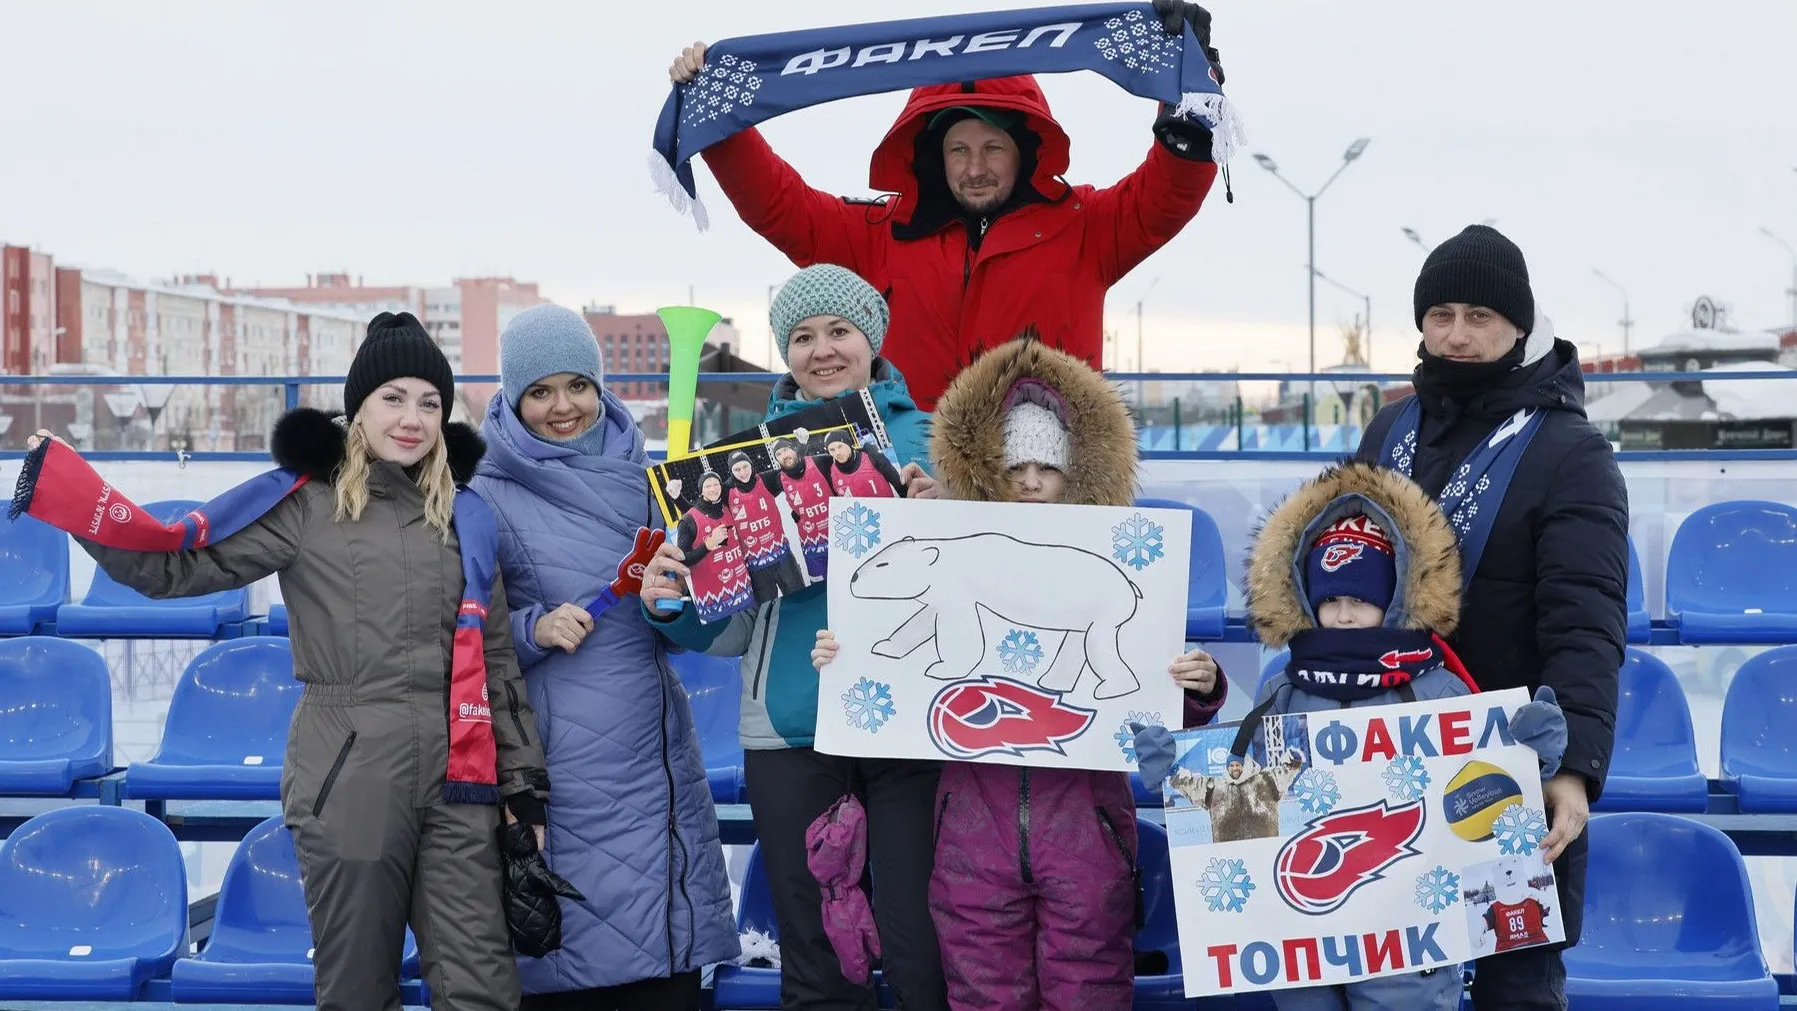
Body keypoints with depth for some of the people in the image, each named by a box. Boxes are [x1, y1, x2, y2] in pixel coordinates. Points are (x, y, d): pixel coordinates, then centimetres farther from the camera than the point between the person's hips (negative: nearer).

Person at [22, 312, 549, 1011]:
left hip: (457, 778, 3)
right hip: (350, 777, -3)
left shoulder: (464, 515, 11)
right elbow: (177, 567, -4)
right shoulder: (308, 504, 0)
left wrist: (525, 782, 11)